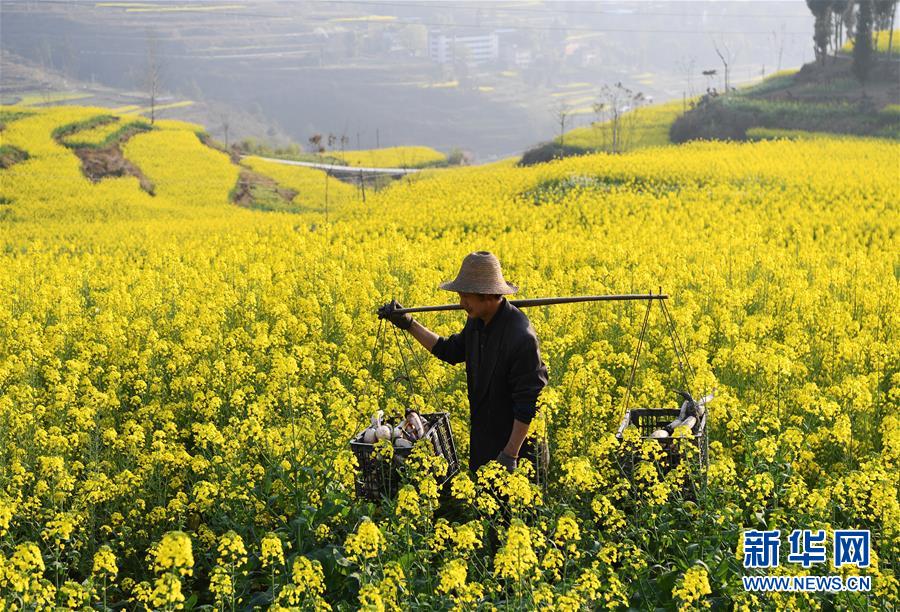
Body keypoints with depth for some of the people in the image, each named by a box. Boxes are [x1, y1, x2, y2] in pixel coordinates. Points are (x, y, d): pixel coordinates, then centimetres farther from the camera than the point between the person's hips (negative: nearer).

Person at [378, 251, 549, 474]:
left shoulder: (521, 337, -28)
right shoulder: (477, 322, -1)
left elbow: (528, 403, -25)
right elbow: (451, 351, 18)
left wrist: (510, 455, -23)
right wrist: (408, 323, 11)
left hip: (513, 444, -8)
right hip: (482, 439, 9)